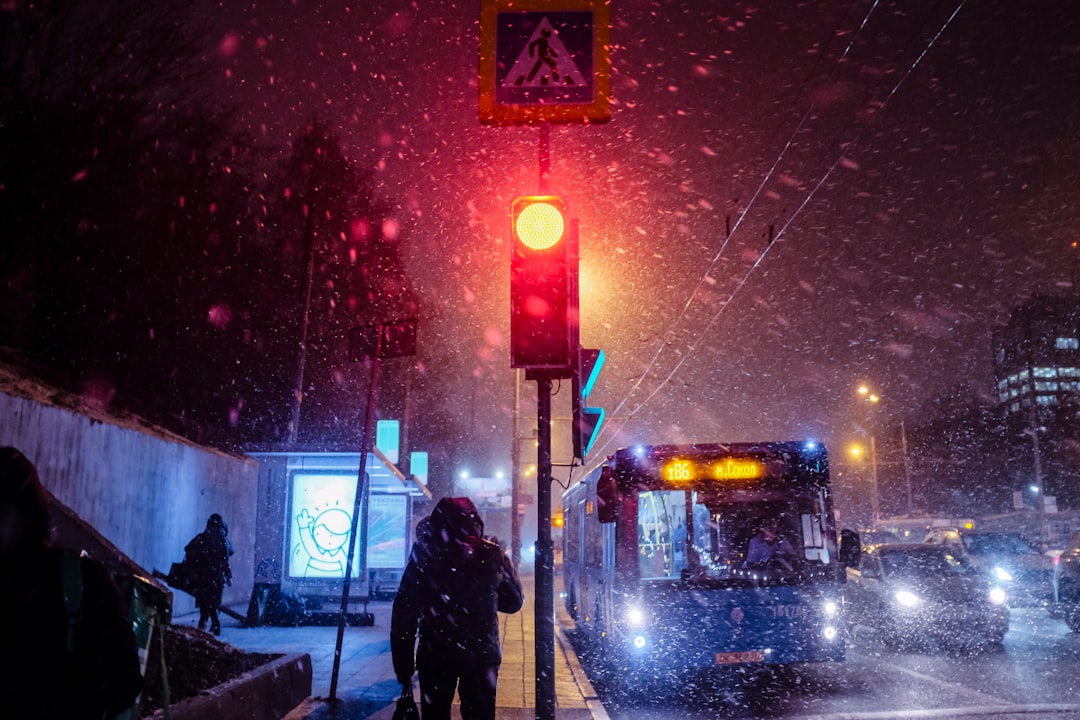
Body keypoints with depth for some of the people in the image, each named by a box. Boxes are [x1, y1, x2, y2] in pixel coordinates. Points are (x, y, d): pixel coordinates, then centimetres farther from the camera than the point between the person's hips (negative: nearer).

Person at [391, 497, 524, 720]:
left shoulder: (423, 554, -2)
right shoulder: (491, 555, -4)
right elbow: (514, 602, 7)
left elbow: (404, 612, -3)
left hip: (435, 654, 0)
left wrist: (403, 665, 2)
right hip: (482, 653, 0)